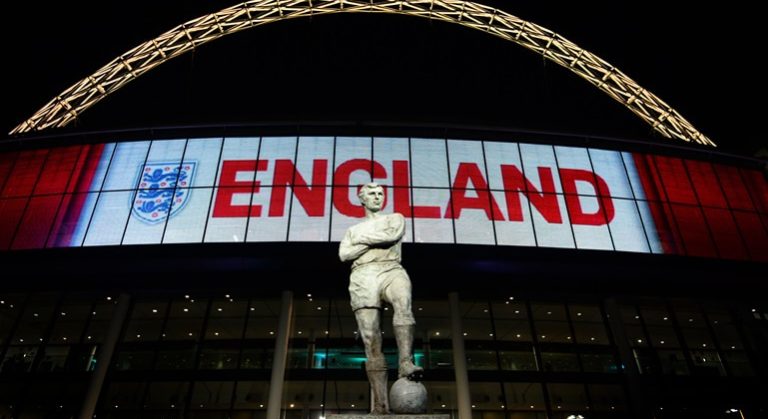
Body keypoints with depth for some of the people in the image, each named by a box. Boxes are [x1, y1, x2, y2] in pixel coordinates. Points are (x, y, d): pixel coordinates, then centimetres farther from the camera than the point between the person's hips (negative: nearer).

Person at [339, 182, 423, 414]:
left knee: (403, 302, -39)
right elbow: (344, 254, 9)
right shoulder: (353, 230, 29)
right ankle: (380, 404, -13)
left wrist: (364, 238, 8)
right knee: (371, 340, -11)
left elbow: (392, 236, -1)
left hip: (390, 269, -1)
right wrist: (376, 242, 2)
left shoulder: (396, 218, 23)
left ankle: (405, 363, -50)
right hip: (363, 276, 2)